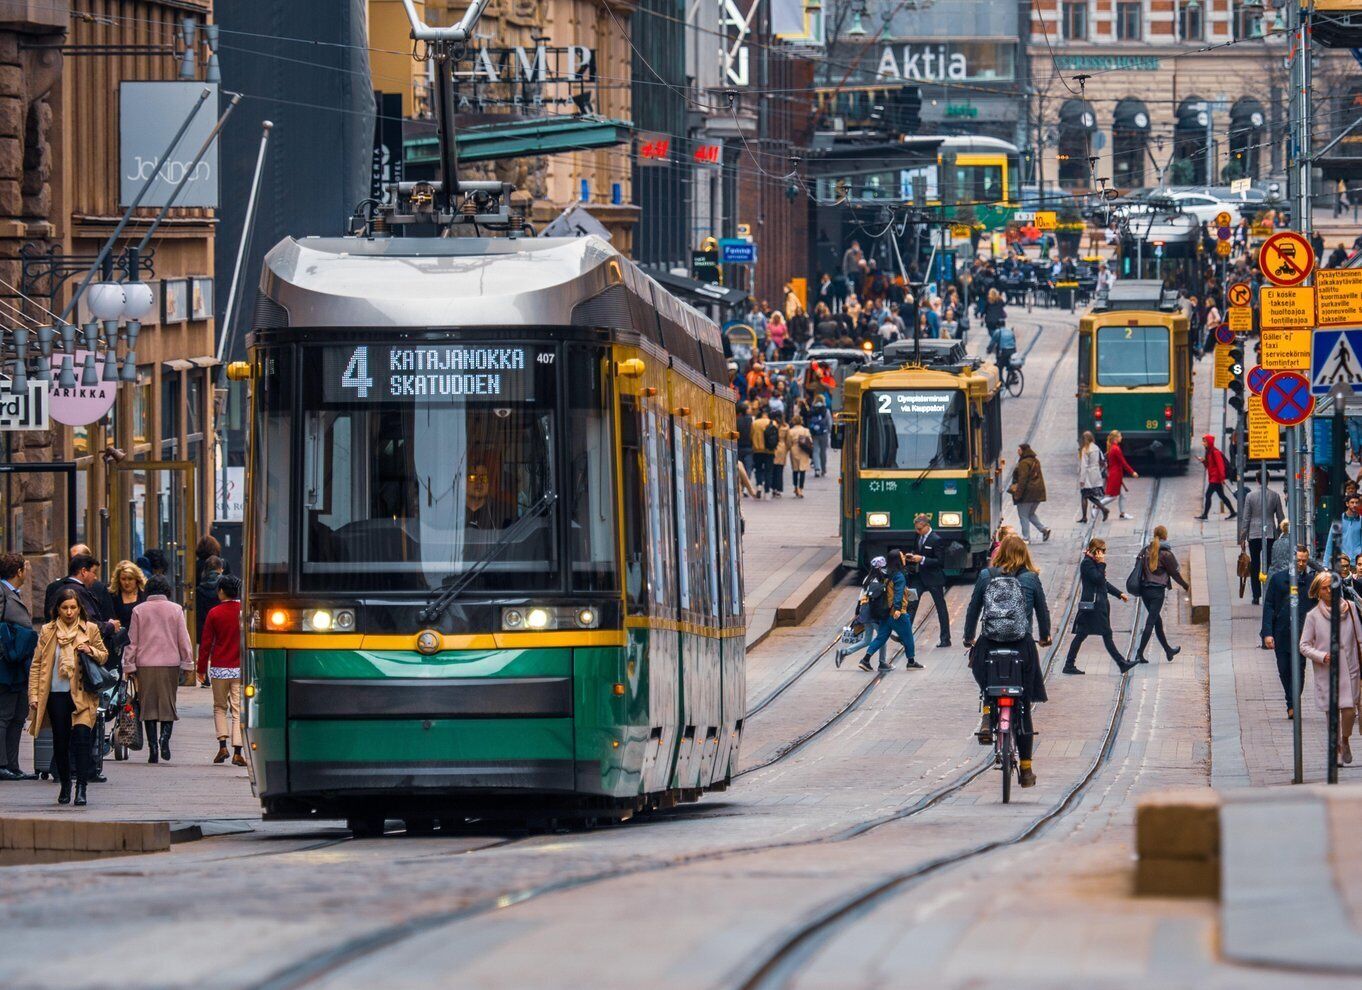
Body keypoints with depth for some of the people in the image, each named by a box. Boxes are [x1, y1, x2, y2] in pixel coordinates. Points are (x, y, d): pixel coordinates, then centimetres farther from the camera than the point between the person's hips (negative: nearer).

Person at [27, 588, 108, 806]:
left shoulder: (90, 630, 5)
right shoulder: (47, 632, 7)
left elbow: (104, 656, 14)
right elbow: (37, 664, 7)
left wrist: (91, 652, -9)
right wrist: (34, 694, 0)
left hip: (82, 693, -2)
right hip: (56, 693, 2)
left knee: (82, 735, -17)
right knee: (60, 741, 6)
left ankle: (81, 788, -16)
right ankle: (65, 785, 24)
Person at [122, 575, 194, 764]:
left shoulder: (139, 610, 3)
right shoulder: (175, 610, 2)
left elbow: (132, 641, 4)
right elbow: (184, 639, 3)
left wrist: (129, 665, 9)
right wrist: (187, 662, 11)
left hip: (145, 664, 0)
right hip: (170, 663, 0)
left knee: (148, 705, 4)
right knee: (168, 704, 6)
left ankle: (153, 747, 0)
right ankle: (165, 736, -19)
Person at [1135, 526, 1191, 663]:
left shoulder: (1146, 551, 4)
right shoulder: (1165, 554, -13)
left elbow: (1140, 569, 9)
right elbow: (1175, 573, -7)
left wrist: (1140, 591, 18)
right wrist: (1186, 586, 8)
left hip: (1145, 589, 6)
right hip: (1158, 591, -6)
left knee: (1157, 620, 18)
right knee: (1151, 622, -4)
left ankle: (1168, 650, 32)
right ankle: (1139, 654, -11)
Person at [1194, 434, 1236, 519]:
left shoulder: (1215, 452, -15)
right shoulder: (1208, 452, 13)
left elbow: (1220, 465, -19)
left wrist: (1222, 477, -23)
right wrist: (1203, 461, 0)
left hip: (1216, 478, -10)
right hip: (1213, 478, 10)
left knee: (1208, 495, -10)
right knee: (1222, 496, 14)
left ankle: (1205, 515, -9)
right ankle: (1233, 513, 20)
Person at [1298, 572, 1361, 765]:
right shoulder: (1313, 616, 0)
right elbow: (1304, 645, 1)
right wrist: (1322, 656, -15)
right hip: (1325, 670, 0)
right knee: (1331, 711, 3)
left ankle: (1345, 742, 18)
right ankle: (1337, 748, 19)